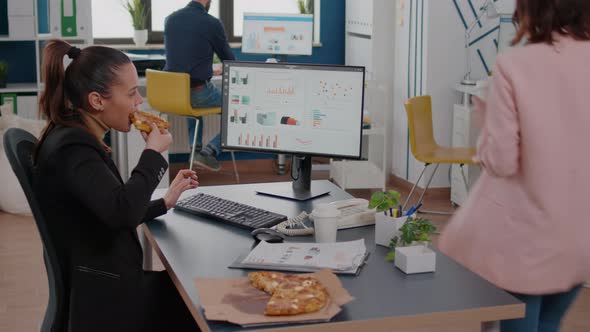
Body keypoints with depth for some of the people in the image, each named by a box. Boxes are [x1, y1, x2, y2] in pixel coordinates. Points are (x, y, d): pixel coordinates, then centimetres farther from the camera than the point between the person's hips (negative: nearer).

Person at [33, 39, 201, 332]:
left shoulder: (77, 141, 11)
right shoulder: (72, 148, -21)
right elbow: (122, 213, -35)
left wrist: (166, 202, 16)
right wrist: (153, 152, -22)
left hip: (108, 284, 9)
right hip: (105, 299, -9)